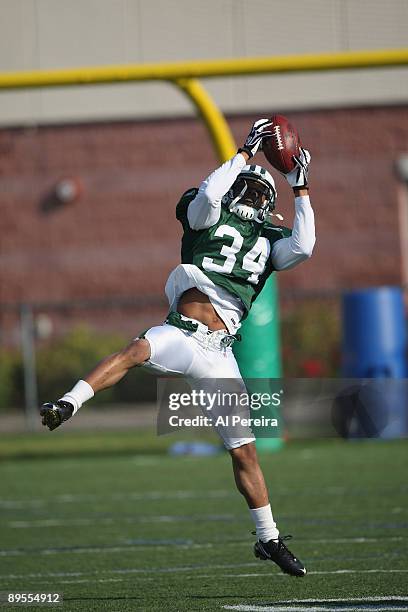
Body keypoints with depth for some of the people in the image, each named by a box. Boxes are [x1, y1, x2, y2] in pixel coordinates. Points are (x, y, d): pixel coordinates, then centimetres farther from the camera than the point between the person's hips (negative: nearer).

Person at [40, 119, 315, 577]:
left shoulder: (270, 241, 22)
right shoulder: (208, 216, 12)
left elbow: (304, 247, 3)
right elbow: (208, 194, -10)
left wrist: (301, 189, 6)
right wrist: (246, 153, -3)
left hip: (217, 353, 3)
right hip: (181, 334, -3)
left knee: (244, 449, 5)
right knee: (138, 349, -39)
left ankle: (269, 539, 13)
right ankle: (66, 405, -52)